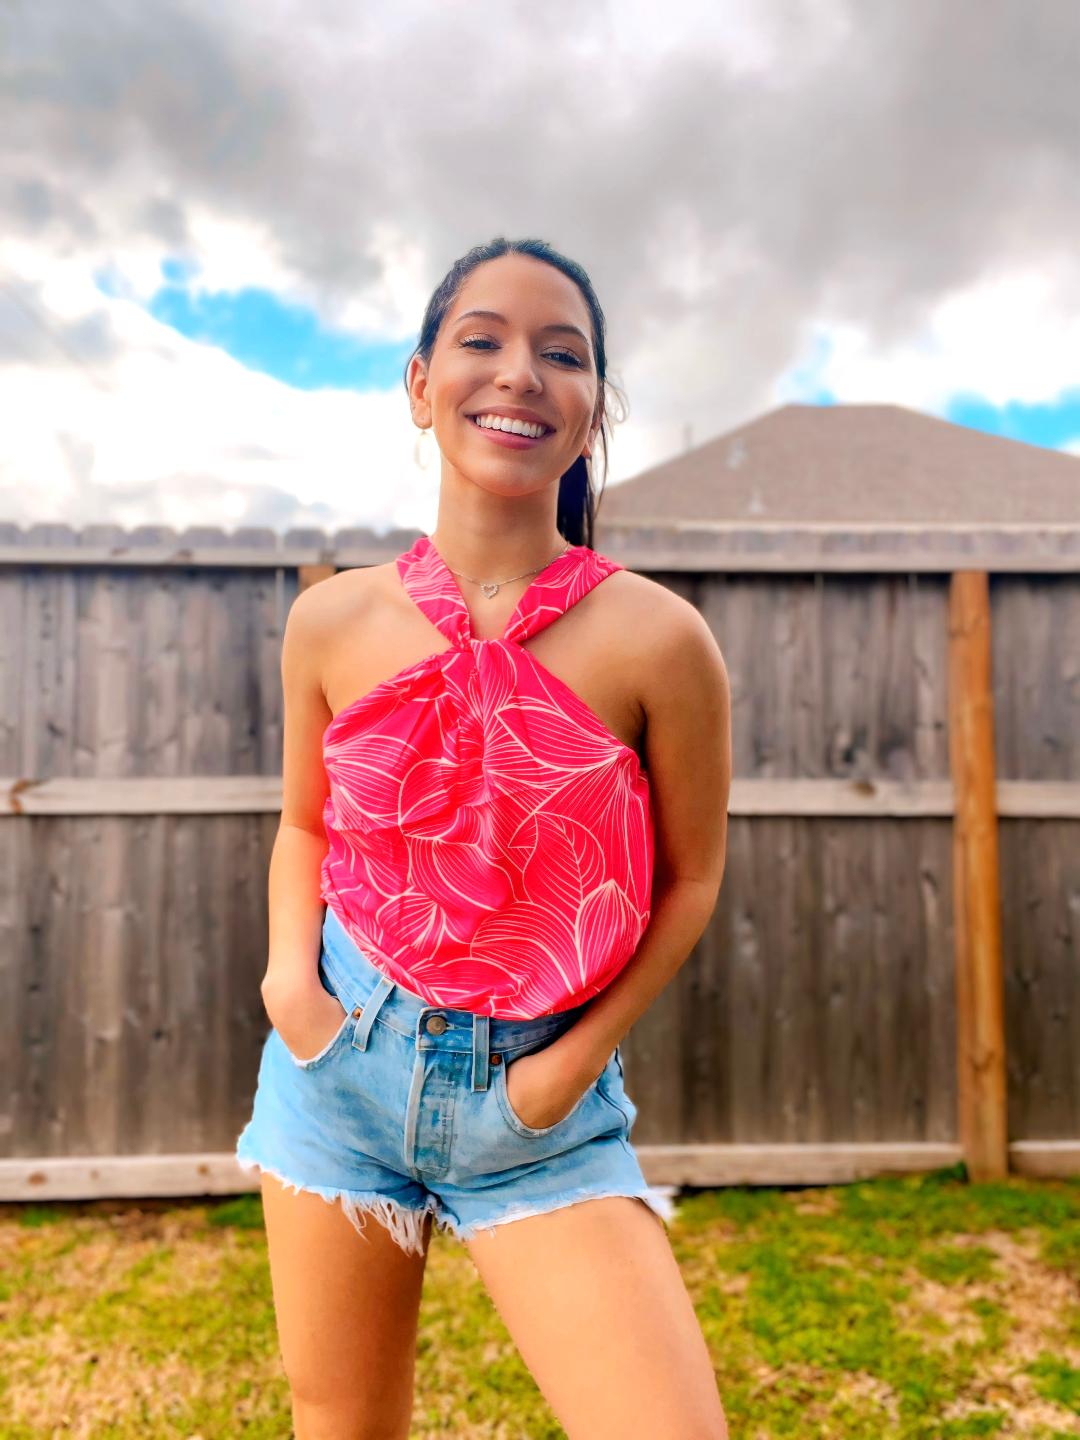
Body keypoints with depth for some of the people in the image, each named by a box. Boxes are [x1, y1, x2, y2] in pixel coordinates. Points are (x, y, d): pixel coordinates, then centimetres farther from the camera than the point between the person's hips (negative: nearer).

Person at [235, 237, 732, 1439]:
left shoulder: (656, 638, -14)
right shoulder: (333, 622, -5)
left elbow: (689, 876, -3)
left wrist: (581, 1055, -10)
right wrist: (288, 968, -7)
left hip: (538, 1097, -2)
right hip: (338, 1065, 3)